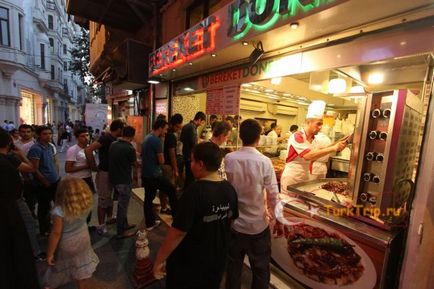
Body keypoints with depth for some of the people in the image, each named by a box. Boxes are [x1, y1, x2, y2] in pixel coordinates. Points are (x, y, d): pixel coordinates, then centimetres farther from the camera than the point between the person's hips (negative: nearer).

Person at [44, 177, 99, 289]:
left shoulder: (59, 211, -33)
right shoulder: (86, 204, -20)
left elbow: (56, 233, -25)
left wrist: (49, 254, -13)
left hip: (66, 244, -4)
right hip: (83, 238, 4)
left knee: (59, 266, 24)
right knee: (80, 264, 26)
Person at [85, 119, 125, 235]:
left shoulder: (114, 139, 5)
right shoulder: (106, 137, -21)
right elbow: (88, 150, -30)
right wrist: (94, 167, -21)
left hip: (112, 172, 9)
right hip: (104, 173, -9)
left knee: (110, 197, 22)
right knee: (103, 199, 4)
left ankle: (109, 218, 40)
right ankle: (101, 226, 18)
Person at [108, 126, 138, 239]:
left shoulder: (113, 144, -1)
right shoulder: (130, 148, -22)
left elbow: (113, 159, 12)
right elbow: (135, 164, -7)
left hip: (114, 178, 8)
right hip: (124, 181, -8)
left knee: (122, 203, 22)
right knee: (122, 206, 7)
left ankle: (125, 224, 38)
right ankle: (121, 232, 21)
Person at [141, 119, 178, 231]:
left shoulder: (146, 138, 10)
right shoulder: (156, 140, -19)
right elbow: (161, 161, -16)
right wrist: (161, 158, 5)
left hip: (145, 174, 9)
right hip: (154, 175, -9)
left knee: (148, 198, 15)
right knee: (172, 190, 7)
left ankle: (150, 223, 26)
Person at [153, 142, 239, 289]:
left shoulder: (195, 191, -29)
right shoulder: (230, 189, -9)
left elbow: (178, 232, -25)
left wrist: (159, 259, -10)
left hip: (189, 264, -5)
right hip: (218, 260, 6)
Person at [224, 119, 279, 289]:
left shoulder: (229, 159, -14)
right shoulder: (264, 161, -18)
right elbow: (273, 195, -14)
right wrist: (271, 213, 6)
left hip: (234, 222, 2)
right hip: (258, 224, -1)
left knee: (233, 267, 23)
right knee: (260, 269, 22)